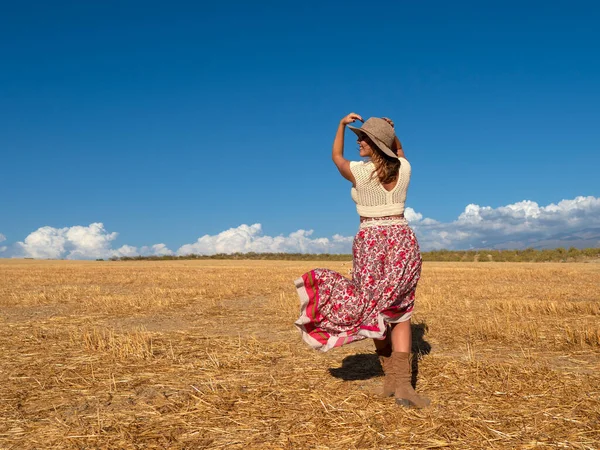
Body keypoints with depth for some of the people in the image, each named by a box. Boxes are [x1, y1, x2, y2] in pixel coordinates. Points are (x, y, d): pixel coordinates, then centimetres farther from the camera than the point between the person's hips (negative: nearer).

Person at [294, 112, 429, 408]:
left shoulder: (359, 171, -9)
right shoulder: (403, 169, 1)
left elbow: (336, 157, 14)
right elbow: (398, 151, 28)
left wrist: (342, 125, 20)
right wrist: (388, 129, 21)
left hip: (371, 245, -3)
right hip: (402, 243, 3)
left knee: (374, 309, 14)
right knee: (400, 314, 7)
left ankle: (391, 376, 20)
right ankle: (402, 383, -5)